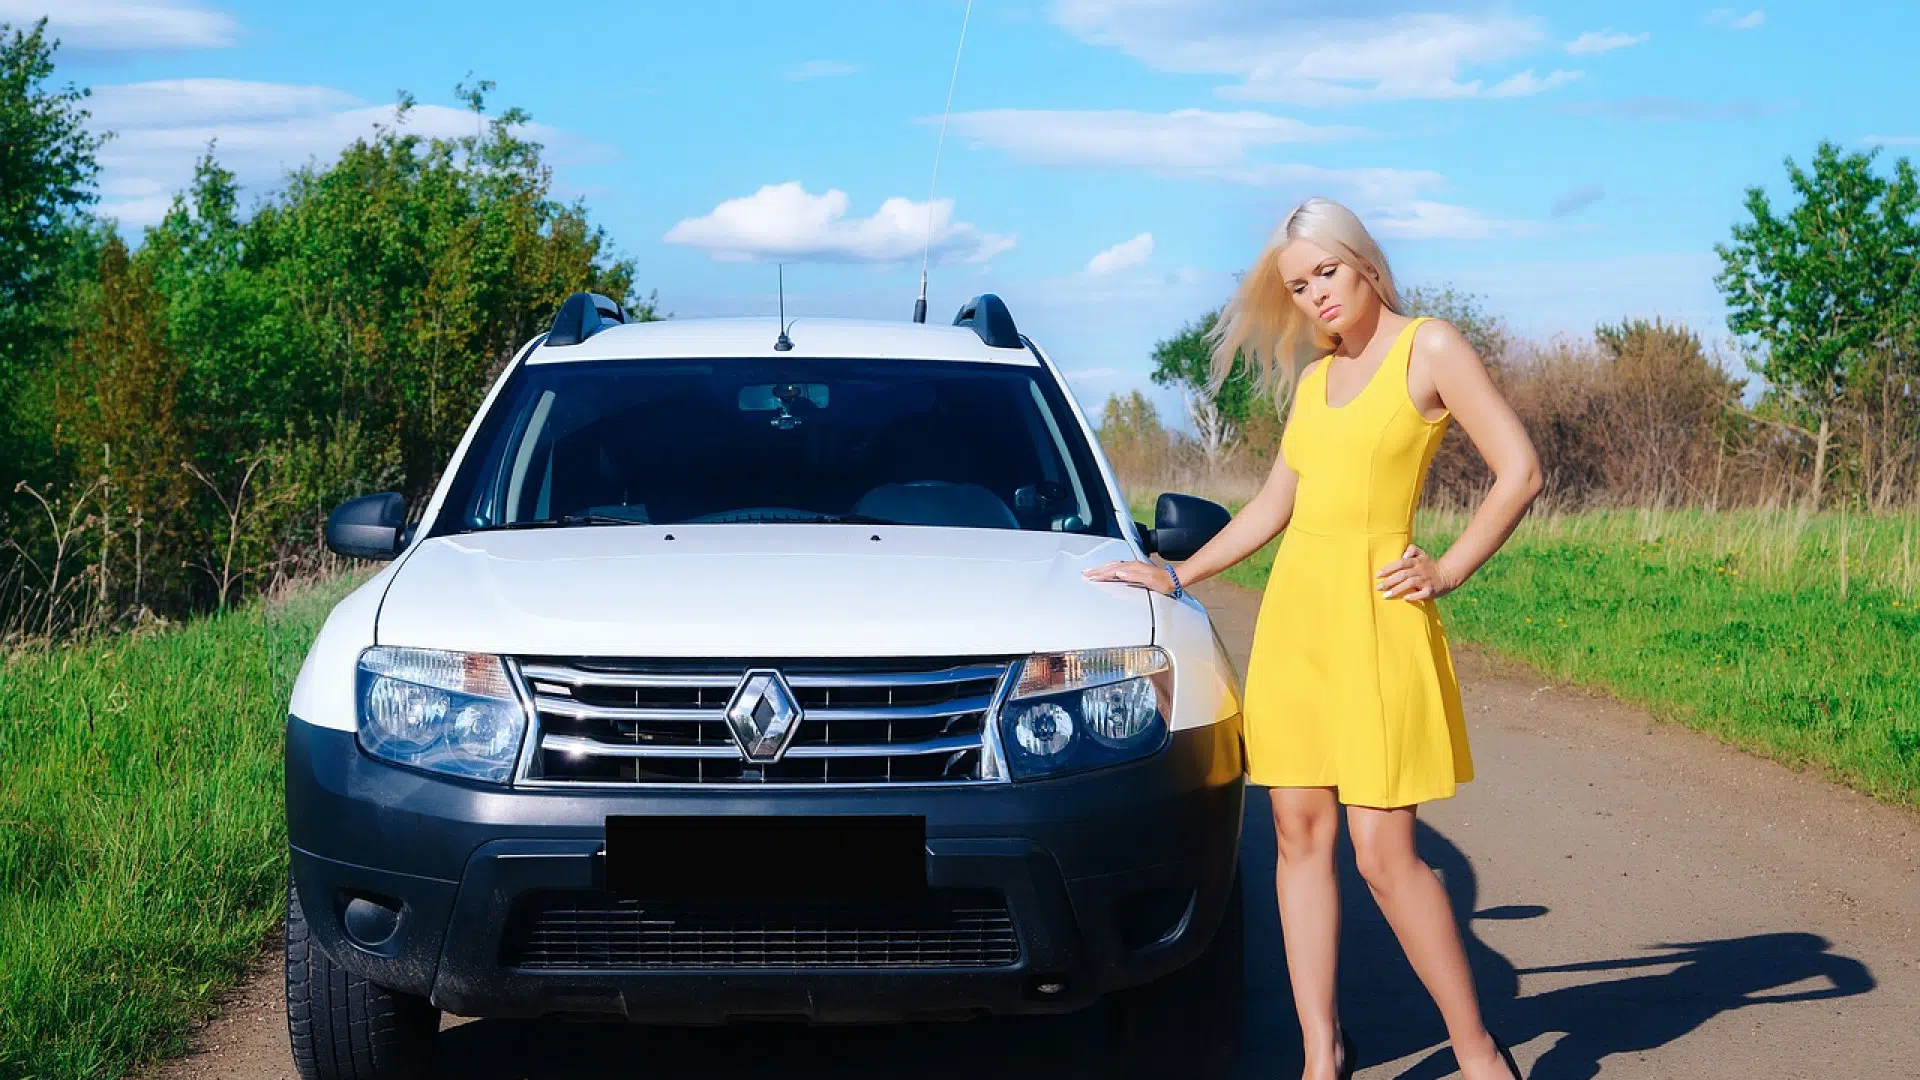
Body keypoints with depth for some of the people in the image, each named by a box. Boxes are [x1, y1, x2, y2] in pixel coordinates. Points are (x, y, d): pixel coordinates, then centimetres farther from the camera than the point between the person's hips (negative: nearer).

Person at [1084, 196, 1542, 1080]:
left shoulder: (1428, 350, -3)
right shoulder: (1315, 377, 15)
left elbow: (1519, 471, -7)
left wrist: (1448, 570, -9)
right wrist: (1177, 577, 21)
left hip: (1374, 613, -6)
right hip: (1293, 608, 7)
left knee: (1383, 854, -9)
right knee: (1300, 833, 3)